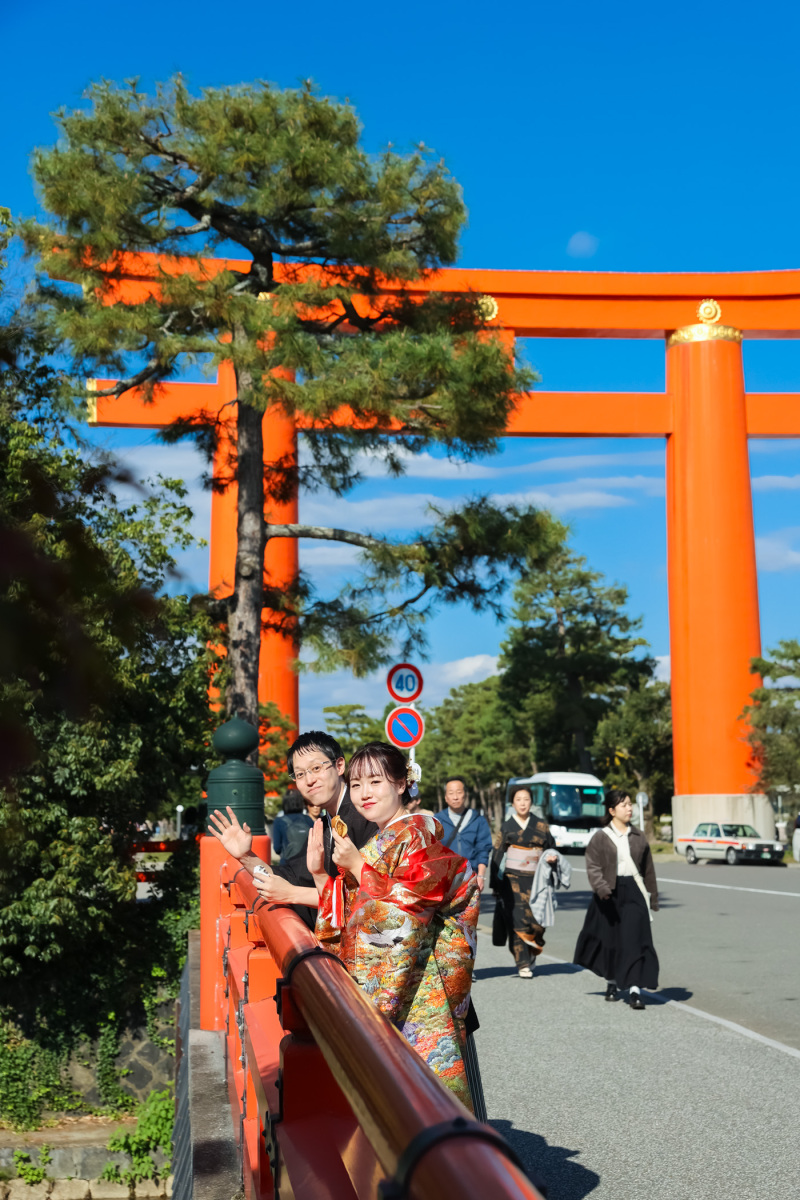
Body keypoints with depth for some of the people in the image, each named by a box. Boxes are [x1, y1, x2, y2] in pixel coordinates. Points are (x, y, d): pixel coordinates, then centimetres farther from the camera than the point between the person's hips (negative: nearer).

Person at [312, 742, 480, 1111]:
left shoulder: (416, 832, -8)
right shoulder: (377, 843, 18)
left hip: (411, 981, -8)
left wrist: (356, 866, -14)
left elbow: (403, 912, -17)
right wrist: (319, 873, 6)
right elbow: (348, 922, 17)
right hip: (373, 987, 8)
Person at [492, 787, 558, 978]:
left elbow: (551, 848, 16)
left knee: (537, 920, -7)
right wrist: (496, 886, 4)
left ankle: (531, 954, 18)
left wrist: (553, 858, -8)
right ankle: (523, 964, -3)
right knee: (517, 920, -9)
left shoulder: (541, 825, 9)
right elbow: (497, 857, 8)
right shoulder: (506, 827, 7)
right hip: (512, 880, -1)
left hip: (536, 879, 1)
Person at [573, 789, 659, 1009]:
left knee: (635, 939, -10)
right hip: (609, 894, -1)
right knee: (610, 939, 10)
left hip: (634, 892, 1)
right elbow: (593, 866, -9)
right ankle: (611, 982, 32)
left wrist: (652, 897, 13)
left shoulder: (638, 836, 8)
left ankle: (635, 988, -12)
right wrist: (601, 888, -25)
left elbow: (648, 869, 12)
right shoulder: (601, 837, -2)